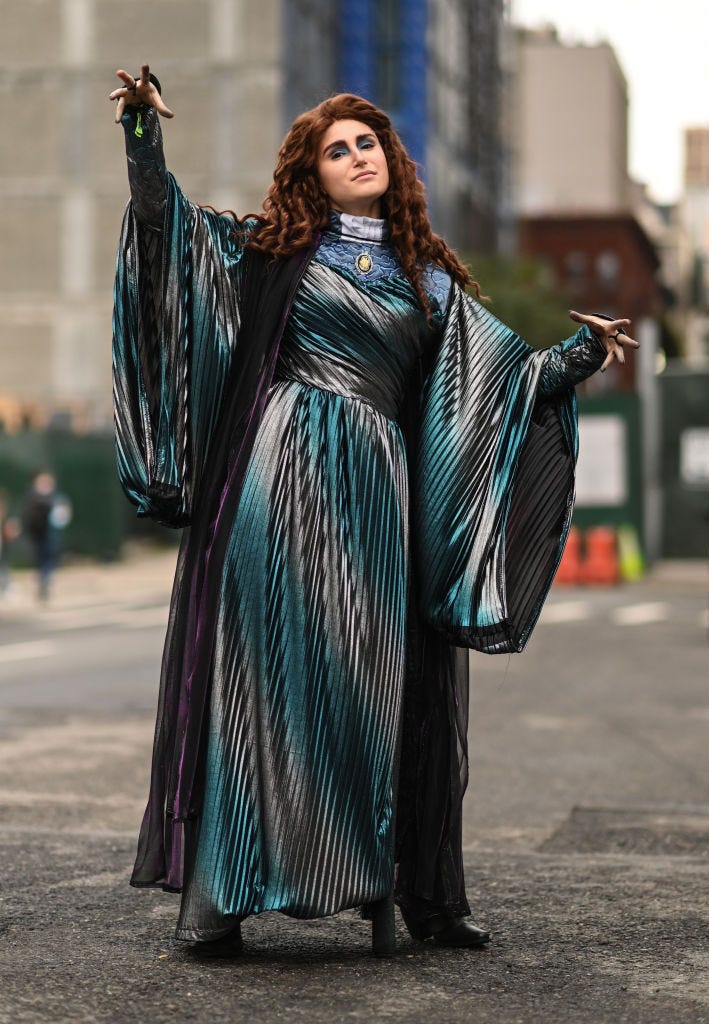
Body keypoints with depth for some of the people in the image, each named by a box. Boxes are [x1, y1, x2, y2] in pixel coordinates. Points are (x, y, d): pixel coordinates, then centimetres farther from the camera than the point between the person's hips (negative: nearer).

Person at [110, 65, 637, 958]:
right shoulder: (276, 247, 11)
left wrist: (580, 351, 0)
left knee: (369, 681, 3)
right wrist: (145, 131, -5)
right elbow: (170, 223, 5)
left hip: (374, 491, 2)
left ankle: (394, 888, 11)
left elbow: (512, 370, 14)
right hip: (279, 477, -2)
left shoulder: (428, 280, 17)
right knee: (260, 668, -5)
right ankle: (220, 894, -1)